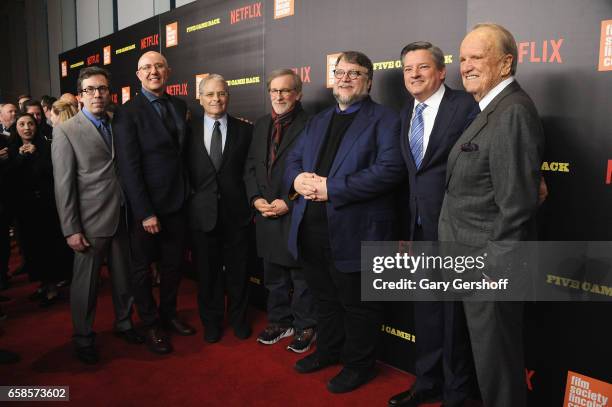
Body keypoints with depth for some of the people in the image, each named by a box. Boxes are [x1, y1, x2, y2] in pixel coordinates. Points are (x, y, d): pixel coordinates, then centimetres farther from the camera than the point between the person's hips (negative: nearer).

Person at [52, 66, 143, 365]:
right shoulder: (66, 131, -5)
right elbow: (63, 185, -9)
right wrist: (71, 230, -12)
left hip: (122, 217, 4)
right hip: (91, 221, -4)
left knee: (124, 277, 16)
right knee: (86, 283, 9)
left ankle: (123, 323, 37)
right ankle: (83, 339, 28)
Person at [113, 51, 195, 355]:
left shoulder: (180, 106, 7)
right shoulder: (128, 113, -11)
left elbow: (184, 151, 9)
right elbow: (129, 167, -15)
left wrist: (188, 192, 1)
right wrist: (145, 213, -17)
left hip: (177, 203, 5)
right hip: (145, 207, -5)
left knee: (173, 263, 17)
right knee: (143, 267, 11)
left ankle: (169, 314, 37)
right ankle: (150, 324, 28)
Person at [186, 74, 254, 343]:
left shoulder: (245, 130, 2)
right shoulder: (189, 131, 1)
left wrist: (252, 202, -3)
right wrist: (189, 200, -3)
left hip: (236, 212, 0)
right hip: (202, 213, 0)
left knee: (238, 270, 13)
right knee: (207, 272, 12)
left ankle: (238, 318, 34)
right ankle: (211, 321, 32)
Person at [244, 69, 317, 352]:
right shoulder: (260, 125, 12)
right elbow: (250, 167, 13)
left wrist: (288, 203, -16)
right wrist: (256, 198, -1)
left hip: (296, 215, -6)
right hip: (266, 214, 6)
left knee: (301, 274, 7)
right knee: (273, 275, 17)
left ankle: (305, 327, 24)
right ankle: (279, 321, 34)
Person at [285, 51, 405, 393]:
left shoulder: (385, 120, -5)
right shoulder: (317, 121, 18)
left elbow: (390, 169, -19)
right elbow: (293, 157, 17)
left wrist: (332, 188, -22)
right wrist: (297, 178, -9)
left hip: (355, 232, -7)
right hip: (312, 230, 7)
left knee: (357, 305, 9)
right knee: (325, 298, 23)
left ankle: (359, 364, 29)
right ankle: (329, 350, 43)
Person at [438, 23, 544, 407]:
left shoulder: (514, 112, -19)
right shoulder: (493, 109, 12)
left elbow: (517, 205, -24)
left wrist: (493, 270, -19)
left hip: (490, 263, -9)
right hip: (475, 260, 9)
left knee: (496, 358, 9)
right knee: (489, 352, 22)